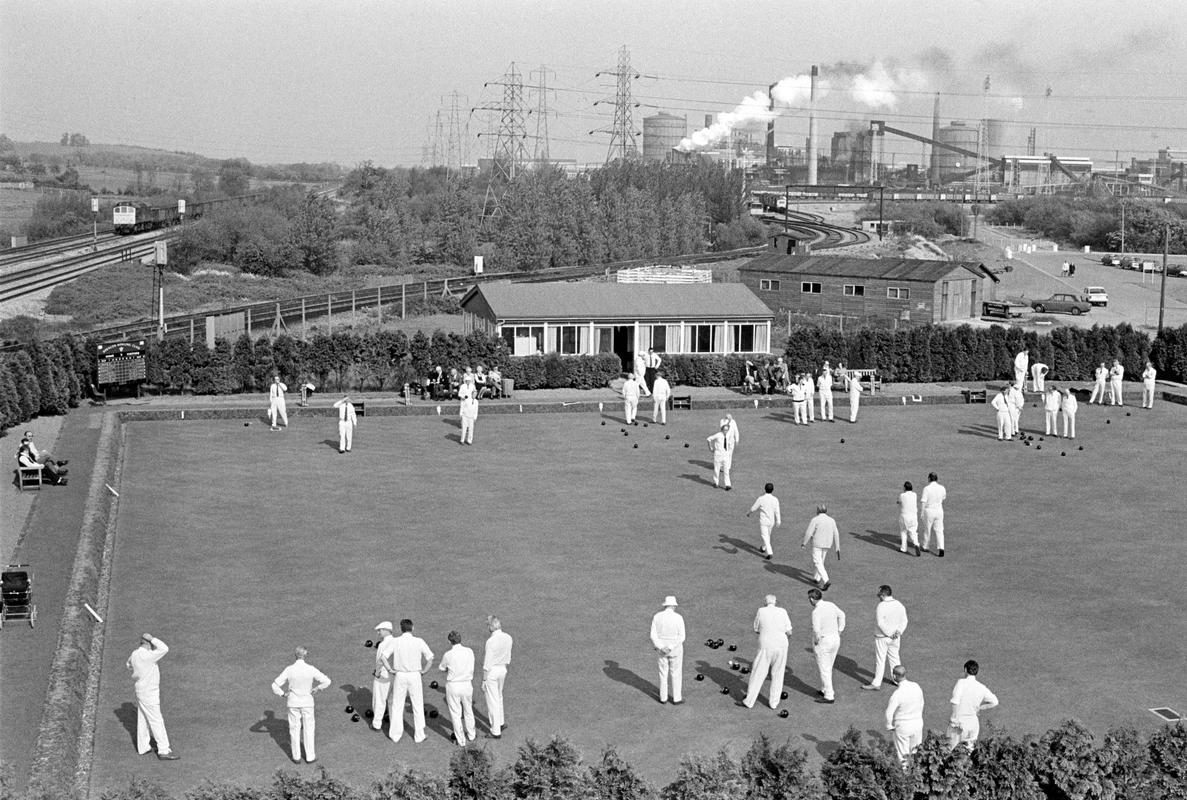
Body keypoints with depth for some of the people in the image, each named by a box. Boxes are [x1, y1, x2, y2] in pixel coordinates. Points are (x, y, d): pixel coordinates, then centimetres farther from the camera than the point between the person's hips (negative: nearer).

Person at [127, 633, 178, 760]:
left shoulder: (135, 654, 2)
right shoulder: (147, 656, -27)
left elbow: (130, 666, 22)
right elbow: (164, 649, -32)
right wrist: (152, 638, -23)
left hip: (141, 691, 9)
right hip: (148, 694, -9)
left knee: (143, 719, 18)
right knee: (156, 721, -4)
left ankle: (143, 747, 29)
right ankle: (164, 751, 0)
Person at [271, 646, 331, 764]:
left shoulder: (289, 669, -13)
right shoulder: (311, 669, -15)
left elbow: (275, 686, -13)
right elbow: (327, 682, -11)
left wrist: (283, 694, 3)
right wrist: (317, 689, 5)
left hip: (293, 702, 1)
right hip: (307, 702, -1)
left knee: (295, 729, 14)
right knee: (308, 729, 13)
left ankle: (296, 757, 22)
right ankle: (310, 756, 19)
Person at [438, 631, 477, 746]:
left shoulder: (448, 655, -14)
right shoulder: (469, 652, -6)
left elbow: (442, 669, 3)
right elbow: (471, 669, 4)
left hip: (453, 686, -3)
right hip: (467, 684, 3)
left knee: (455, 714, 10)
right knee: (468, 711, 23)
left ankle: (461, 741, 16)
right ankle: (471, 735, 39)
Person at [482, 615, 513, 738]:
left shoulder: (491, 641, -26)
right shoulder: (508, 638, -4)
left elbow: (487, 664, -21)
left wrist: (483, 681, -12)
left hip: (491, 672, -7)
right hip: (502, 670, 7)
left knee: (492, 701, 4)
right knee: (498, 697, 27)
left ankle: (496, 731, 12)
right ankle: (501, 722, 40)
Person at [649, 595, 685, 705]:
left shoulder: (657, 616, -7)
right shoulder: (678, 618, -16)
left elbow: (653, 635, -10)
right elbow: (681, 637, -18)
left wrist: (661, 648, -15)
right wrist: (670, 648, -17)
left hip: (661, 649, 3)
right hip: (676, 649, -3)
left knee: (663, 673, 17)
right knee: (676, 674, 12)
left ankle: (663, 697, 24)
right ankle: (677, 698, 20)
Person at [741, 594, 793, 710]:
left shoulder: (761, 611, -2)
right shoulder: (783, 612, 0)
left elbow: (756, 630, 8)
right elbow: (789, 632, 1)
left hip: (766, 647, -2)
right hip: (781, 645, 2)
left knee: (758, 674, 8)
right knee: (777, 675, 16)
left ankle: (750, 701, 12)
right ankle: (774, 701, 19)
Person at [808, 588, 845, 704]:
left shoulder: (816, 611, -22)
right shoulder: (831, 605, 1)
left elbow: (816, 629, -31)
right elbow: (841, 615, 18)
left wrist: (816, 640, -13)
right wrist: (839, 631, 20)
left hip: (822, 642, -8)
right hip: (835, 640, 8)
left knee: (824, 670, 2)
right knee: (828, 668, 22)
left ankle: (829, 697, 6)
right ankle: (824, 690, 33)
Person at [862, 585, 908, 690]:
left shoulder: (881, 606, -21)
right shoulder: (899, 605, 2)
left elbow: (880, 623, -25)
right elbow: (904, 621, 5)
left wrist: (889, 634, -15)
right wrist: (899, 631, -5)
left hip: (882, 637, -7)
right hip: (895, 638, 7)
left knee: (880, 661, 2)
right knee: (894, 658, 20)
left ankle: (876, 683, 9)